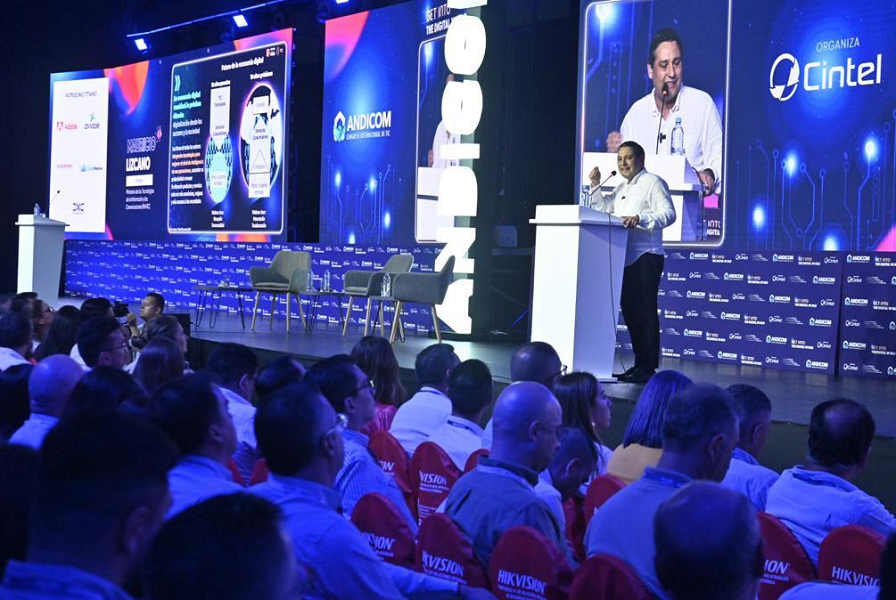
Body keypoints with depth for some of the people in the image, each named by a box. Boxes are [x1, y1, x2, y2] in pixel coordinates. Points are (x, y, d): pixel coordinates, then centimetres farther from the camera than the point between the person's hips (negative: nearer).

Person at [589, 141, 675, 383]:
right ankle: (639, 364, 16)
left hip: (646, 257, -9)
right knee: (630, 312, 10)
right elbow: (603, 208, 27)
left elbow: (668, 214, -14)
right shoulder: (621, 188, 23)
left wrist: (640, 219, -28)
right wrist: (595, 186, 14)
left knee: (645, 312, -9)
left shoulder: (652, 183, -4)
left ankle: (648, 368, -9)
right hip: (625, 258, 9)